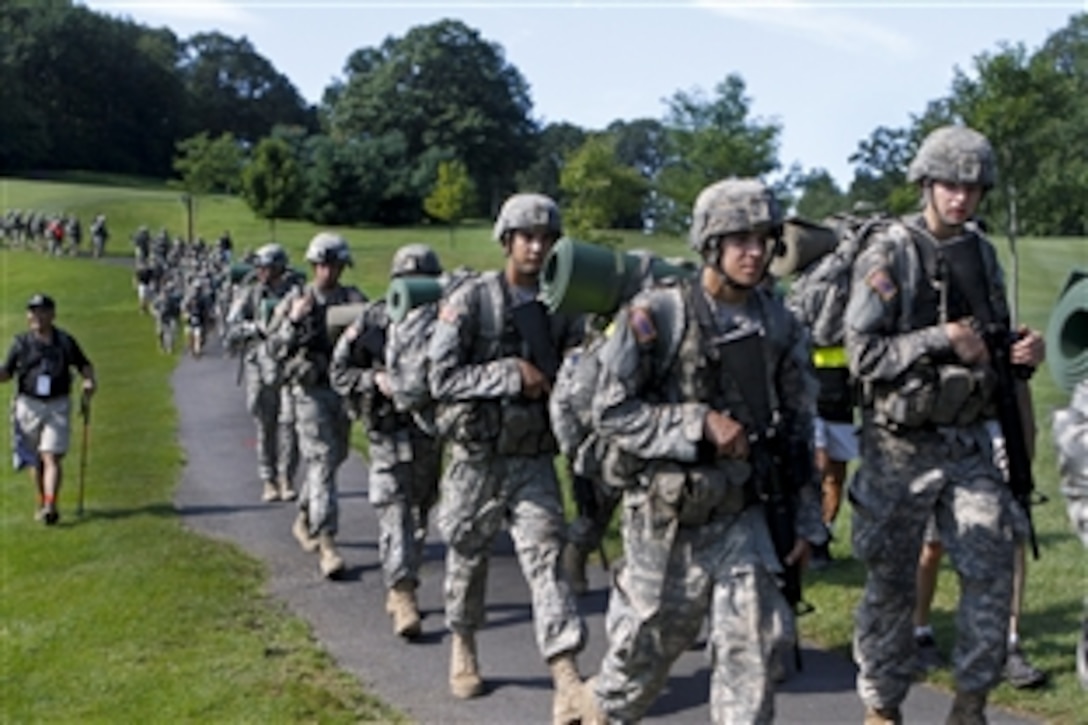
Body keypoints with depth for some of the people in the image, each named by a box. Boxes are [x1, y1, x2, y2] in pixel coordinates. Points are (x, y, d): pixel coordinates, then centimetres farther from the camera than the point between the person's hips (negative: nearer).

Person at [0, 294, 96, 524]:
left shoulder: (65, 341, 5)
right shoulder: (21, 343, 3)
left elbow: (84, 365, 15)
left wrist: (89, 381, -5)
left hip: (58, 406, -1)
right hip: (29, 405, 1)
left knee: (52, 457, -12)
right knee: (35, 460, 10)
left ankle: (51, 506, -18)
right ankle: (42, 502, 26)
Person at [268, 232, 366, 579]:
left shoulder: (353, 299, 6)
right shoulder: (295, 301, -2)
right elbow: (274, 348, -7)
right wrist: (294, 321, -23)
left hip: (344, 389, 4)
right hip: (311, 391, -4)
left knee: (334, 458, 17)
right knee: (322, 463, -12)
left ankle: (304, 520, 40)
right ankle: (327, 545, -15)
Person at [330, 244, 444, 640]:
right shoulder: (374, 321, -3)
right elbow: (339, 372, 1)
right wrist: (375, 381, -16)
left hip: (432, 431, 3)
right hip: (389, 432, -3)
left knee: (420, 514, 12)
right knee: (395, 514, -10)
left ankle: (398, 590, 28)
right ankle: (403, 596, -13)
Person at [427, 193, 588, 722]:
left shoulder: (561, 306, 3)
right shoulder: (471, 300, -9)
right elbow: (441, 378, -14)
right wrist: (511, 375, -20)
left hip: (534, 457, 2)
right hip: (477, 455, -2)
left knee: (545, 556, -8)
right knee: (468, 557, 14)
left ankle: (567, 682, -14)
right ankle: (463, 646, 39)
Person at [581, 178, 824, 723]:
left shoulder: (779, 325, 3)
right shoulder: (657, 317, -12)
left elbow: (798, 427, 9)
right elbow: (610, 413, -13)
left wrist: (806, 521, 7)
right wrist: (700, 423, -22)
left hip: (741, 516, 4)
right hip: (666, 516, -3)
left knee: (754, 645, -4)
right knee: (646, 644, 12)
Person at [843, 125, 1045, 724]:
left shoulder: (981, 252, 9)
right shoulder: (889, 255, -9)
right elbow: (863, 355, -15)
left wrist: (1022, 351, -4)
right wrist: (941, 340, -23)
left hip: (969, 443, 5)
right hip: (901, 445, -5)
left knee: (991, 571, 0)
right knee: (890, 581, 5)